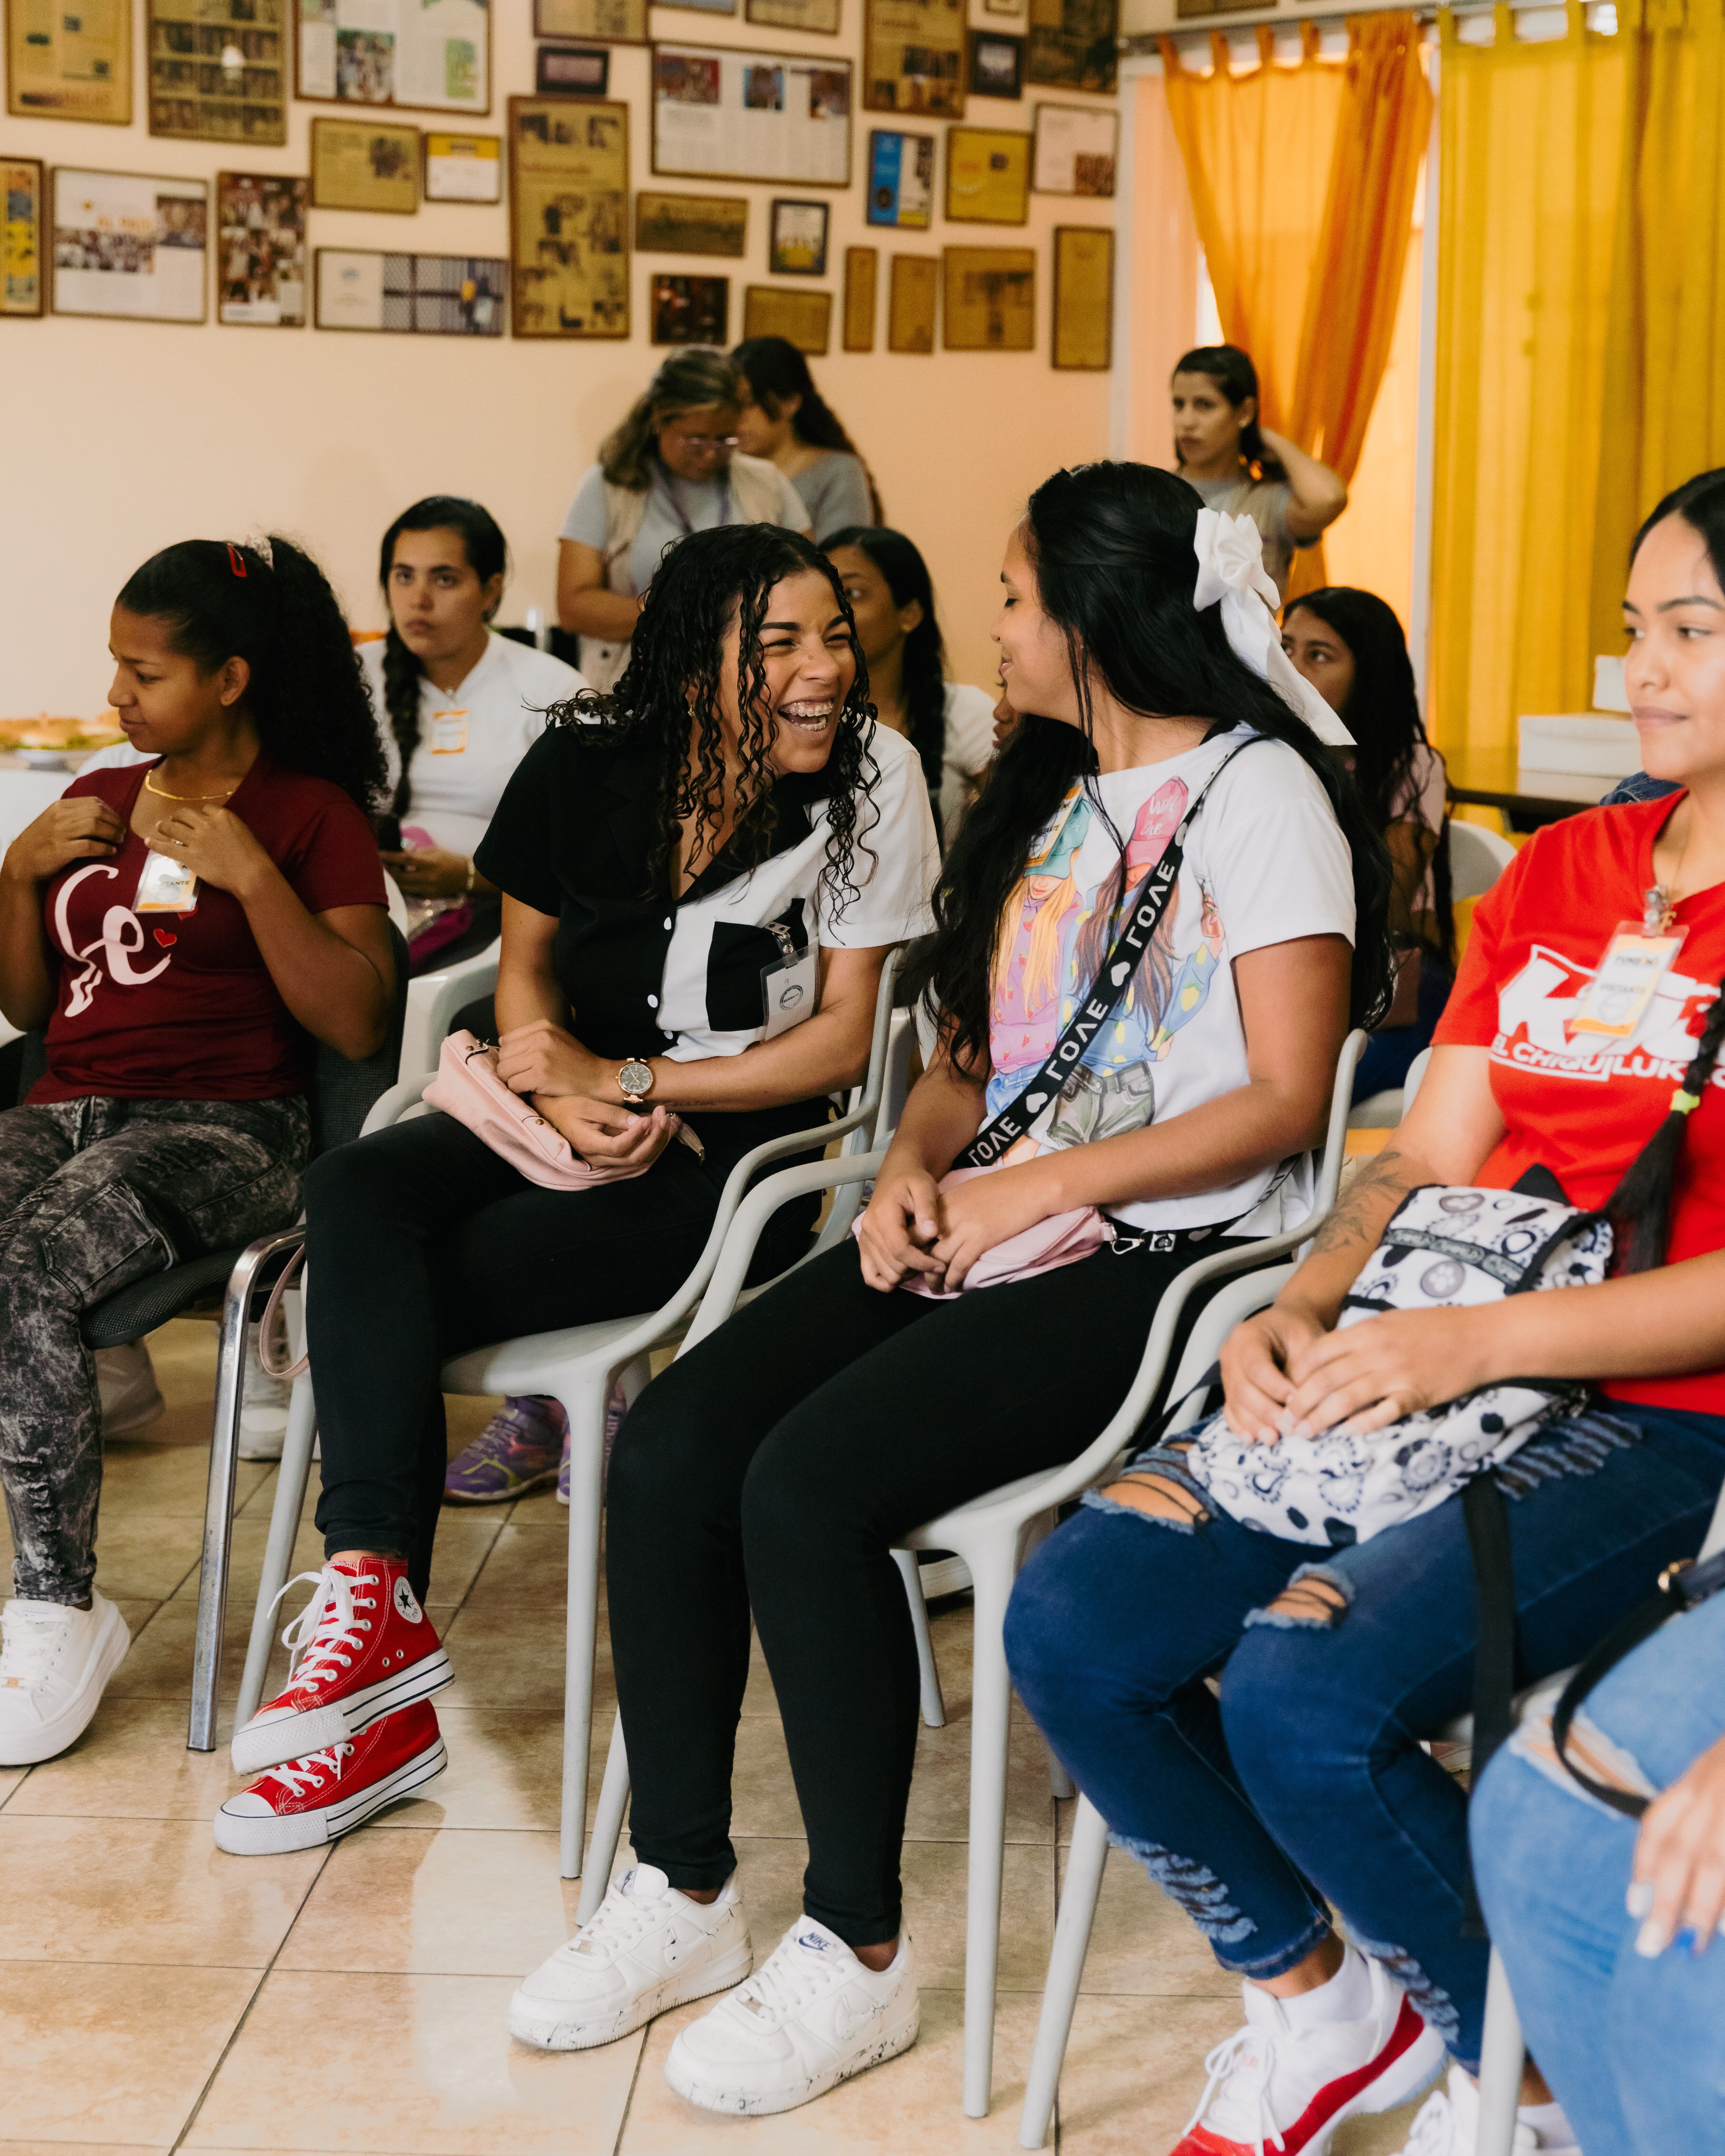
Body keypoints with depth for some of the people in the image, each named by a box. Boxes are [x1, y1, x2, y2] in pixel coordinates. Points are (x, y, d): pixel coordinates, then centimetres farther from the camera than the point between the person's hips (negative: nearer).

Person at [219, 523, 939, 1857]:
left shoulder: (872, 776, -10)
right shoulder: (590, 760, 1)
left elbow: (845, 1042, -9)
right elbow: (526, 963, 11)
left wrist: (628, 1083, -14)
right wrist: (564, 1098, -10)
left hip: (750, 1148, -5)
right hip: (577, 1112, 5)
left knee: (391, 1297, -21)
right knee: (358, 1193, -24)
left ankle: (373, 1611, -8)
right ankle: (376, 1608, -28)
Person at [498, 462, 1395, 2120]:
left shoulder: (1258, 792, -5)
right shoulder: (1051, 795, 22)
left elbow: (1285, 1099, -11)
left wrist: (1032, 1189, -14)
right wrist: (915, 1160, 1)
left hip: (1152, 1253, -8)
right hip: (981, 1228, 8)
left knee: (809, 1484, -28)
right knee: (667, 1450, -12)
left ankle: (856, 1952, -12)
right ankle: (682, 1892, 0)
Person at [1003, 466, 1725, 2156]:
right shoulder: (1555, 874, 17)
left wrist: (1481, 1340, -22)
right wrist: (1303, 1315, -4)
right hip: (1425, 1360, 7)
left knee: (1302, 1693, -29)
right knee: (1071, 1624, -12)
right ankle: (1319, 2003, 13)